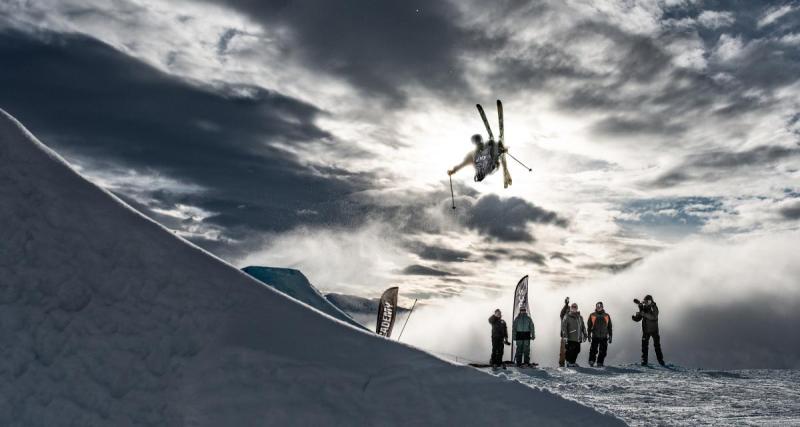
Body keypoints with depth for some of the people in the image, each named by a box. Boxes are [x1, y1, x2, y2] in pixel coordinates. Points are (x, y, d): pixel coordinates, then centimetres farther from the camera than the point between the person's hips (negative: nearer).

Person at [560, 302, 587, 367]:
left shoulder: (580, 317, 17)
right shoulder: (567, 317, -3)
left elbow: (583, 327, 23)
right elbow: (563, 327, -10)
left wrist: (584, 335, 18)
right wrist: (564, 336, -18)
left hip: (578, 339, 6)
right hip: (570, 338, -6)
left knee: (577, 350, 9)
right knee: (570, 351, -7)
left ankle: (573, 362, 24)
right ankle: (569, 362, 7)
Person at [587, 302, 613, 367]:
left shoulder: (607, 316, 8)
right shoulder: (592, 315, 4)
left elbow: (609, 327, 13)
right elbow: (589, 326, 6)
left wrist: (610, 336, 9)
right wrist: (589, 335, 0)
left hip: (604, 337, 2)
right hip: (595, 337, -2)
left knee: (603, 351, 2)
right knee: (593, 350, -7)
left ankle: (600, 363, 11)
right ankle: (591, 361, 8)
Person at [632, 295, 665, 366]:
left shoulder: (654, 308, -10)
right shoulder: (643, 308, 1)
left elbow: (654, 317, -28)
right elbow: (638, 319, 2)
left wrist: (644, 314, -35)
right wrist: (634, 317, -20)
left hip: (654, 330, -3)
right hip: (646, 330, 3)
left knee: (657, 346, 3)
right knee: (644, 346, 0)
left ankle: (661, 361, 12)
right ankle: (644, 361, 5)